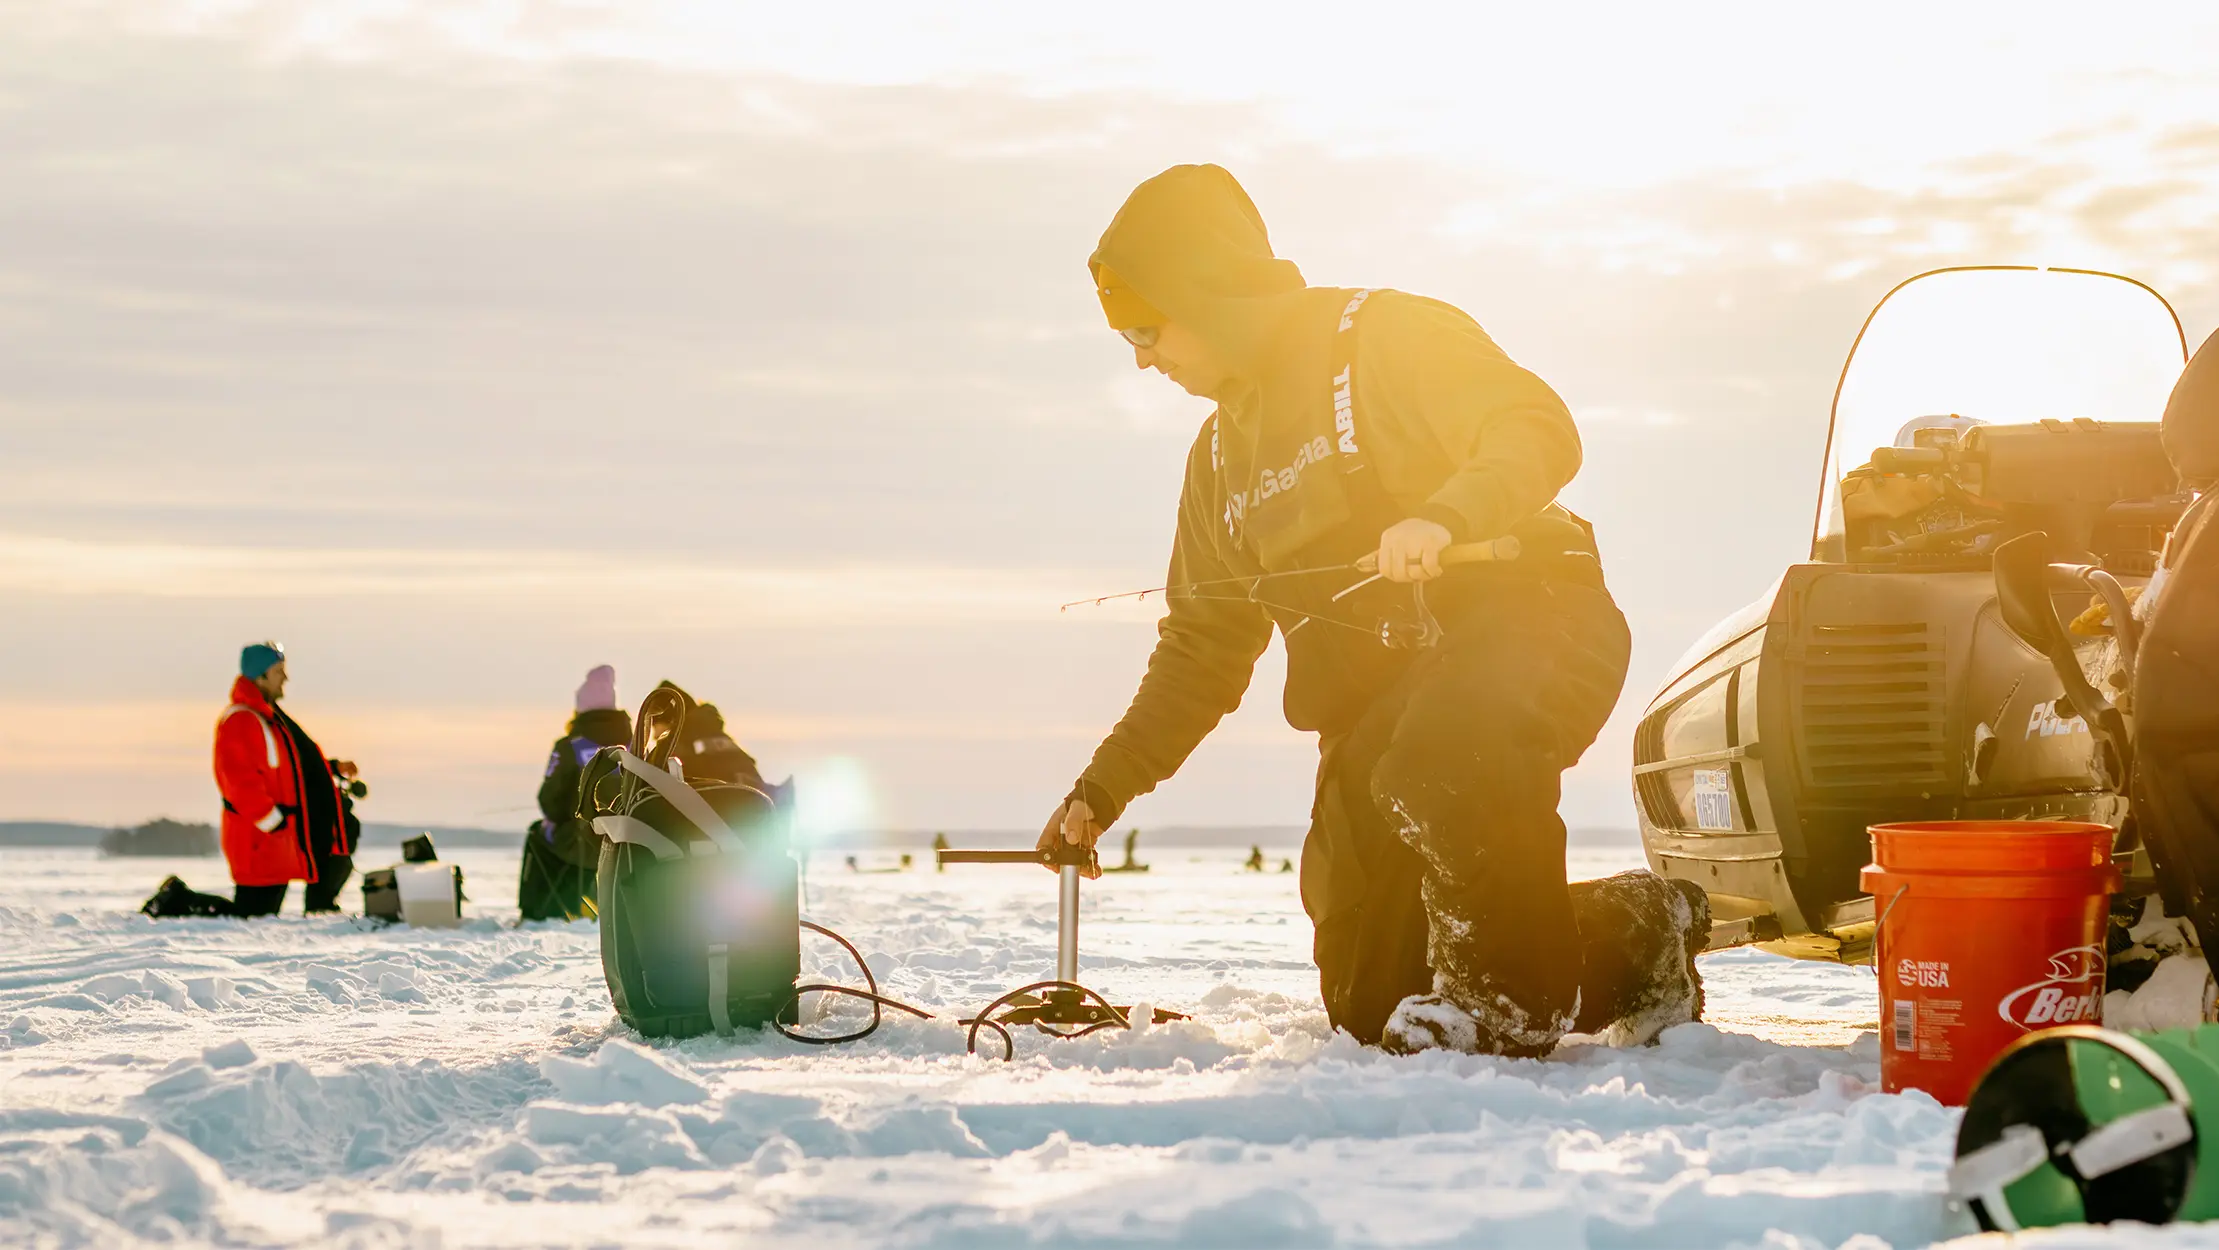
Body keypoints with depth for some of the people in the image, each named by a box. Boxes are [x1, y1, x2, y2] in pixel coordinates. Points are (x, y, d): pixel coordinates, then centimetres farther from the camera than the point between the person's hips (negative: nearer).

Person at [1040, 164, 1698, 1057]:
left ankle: (1513, 994, -19)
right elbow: (1203, 649, 22)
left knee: (1444, 762, -44)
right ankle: (1632, 945, 17)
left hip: (1523, 621, -8)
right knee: (1367, 1004, 2)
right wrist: (1104, 787, 16)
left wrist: (1443, 518, -33)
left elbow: (1540, 430, -15)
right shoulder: (1223, 455, 18)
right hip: (1376, 692, 8)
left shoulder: (1386, 338, -5)